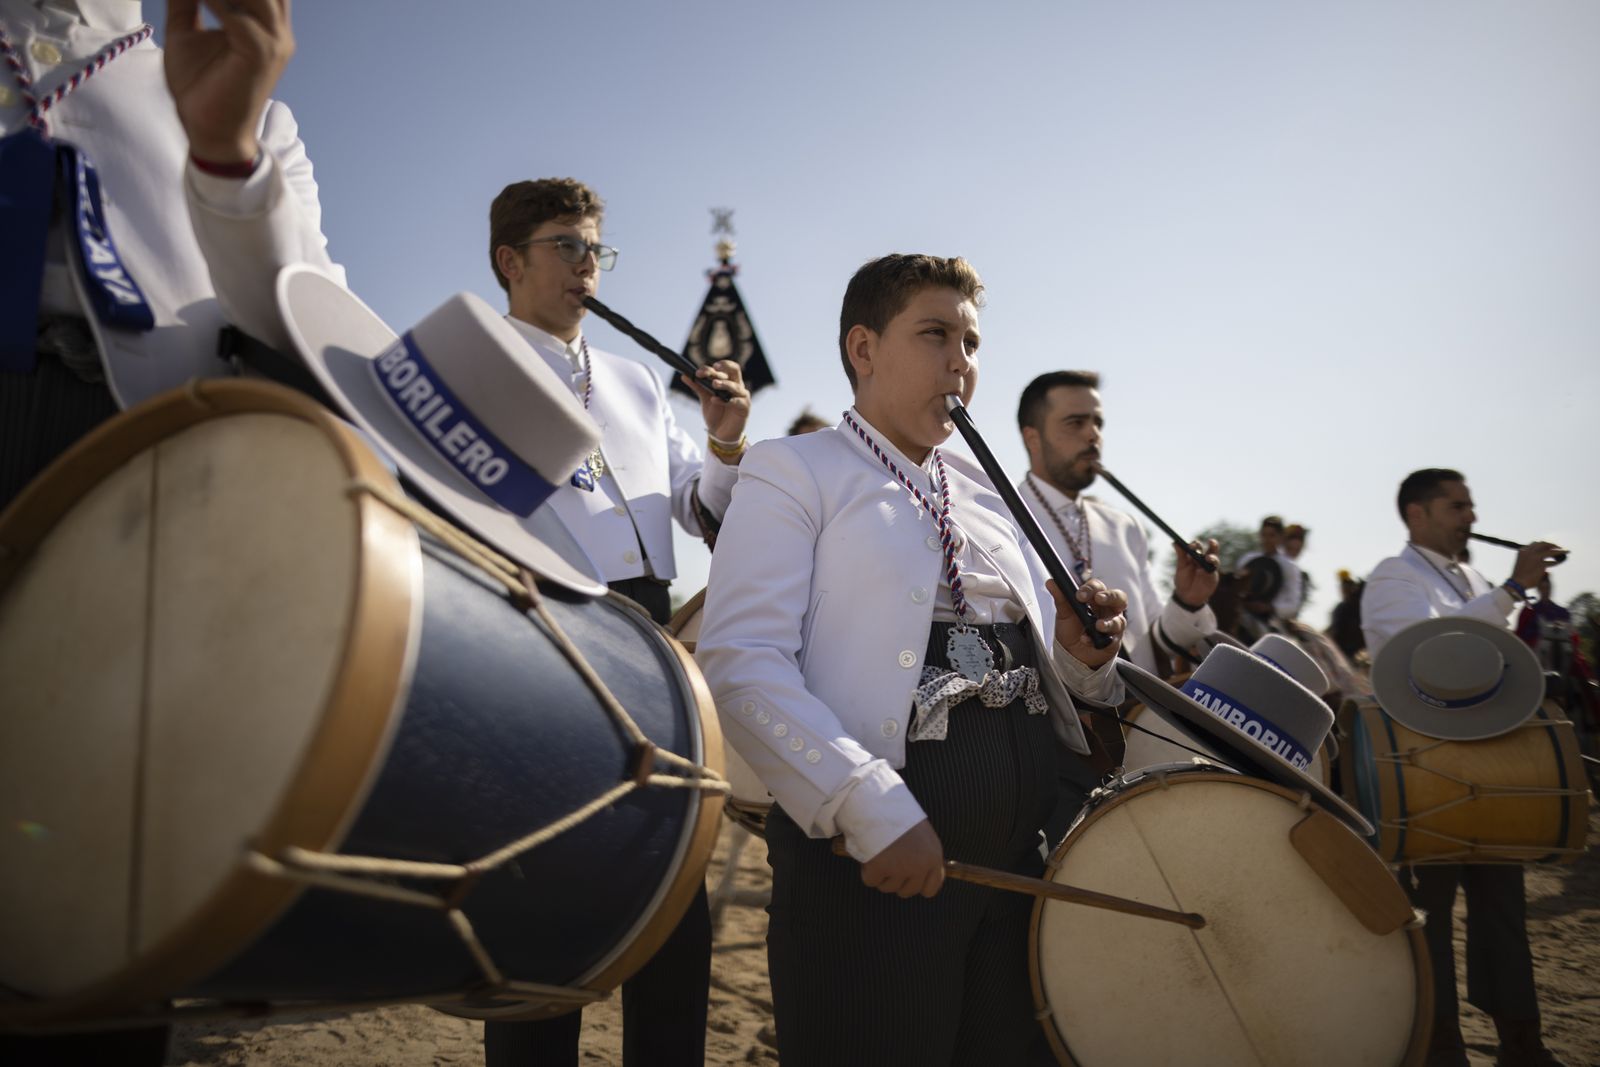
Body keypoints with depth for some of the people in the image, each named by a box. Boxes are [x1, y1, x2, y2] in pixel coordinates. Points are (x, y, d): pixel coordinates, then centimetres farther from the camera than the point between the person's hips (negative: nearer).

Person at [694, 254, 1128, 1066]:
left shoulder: (984, 492, 17)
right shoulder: (794, 471, -3)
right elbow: (740, 663, -16)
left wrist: (1080, 651, -3)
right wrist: (871, 810, -24)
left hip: (1022, 844, 7)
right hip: (873, 848, -6)